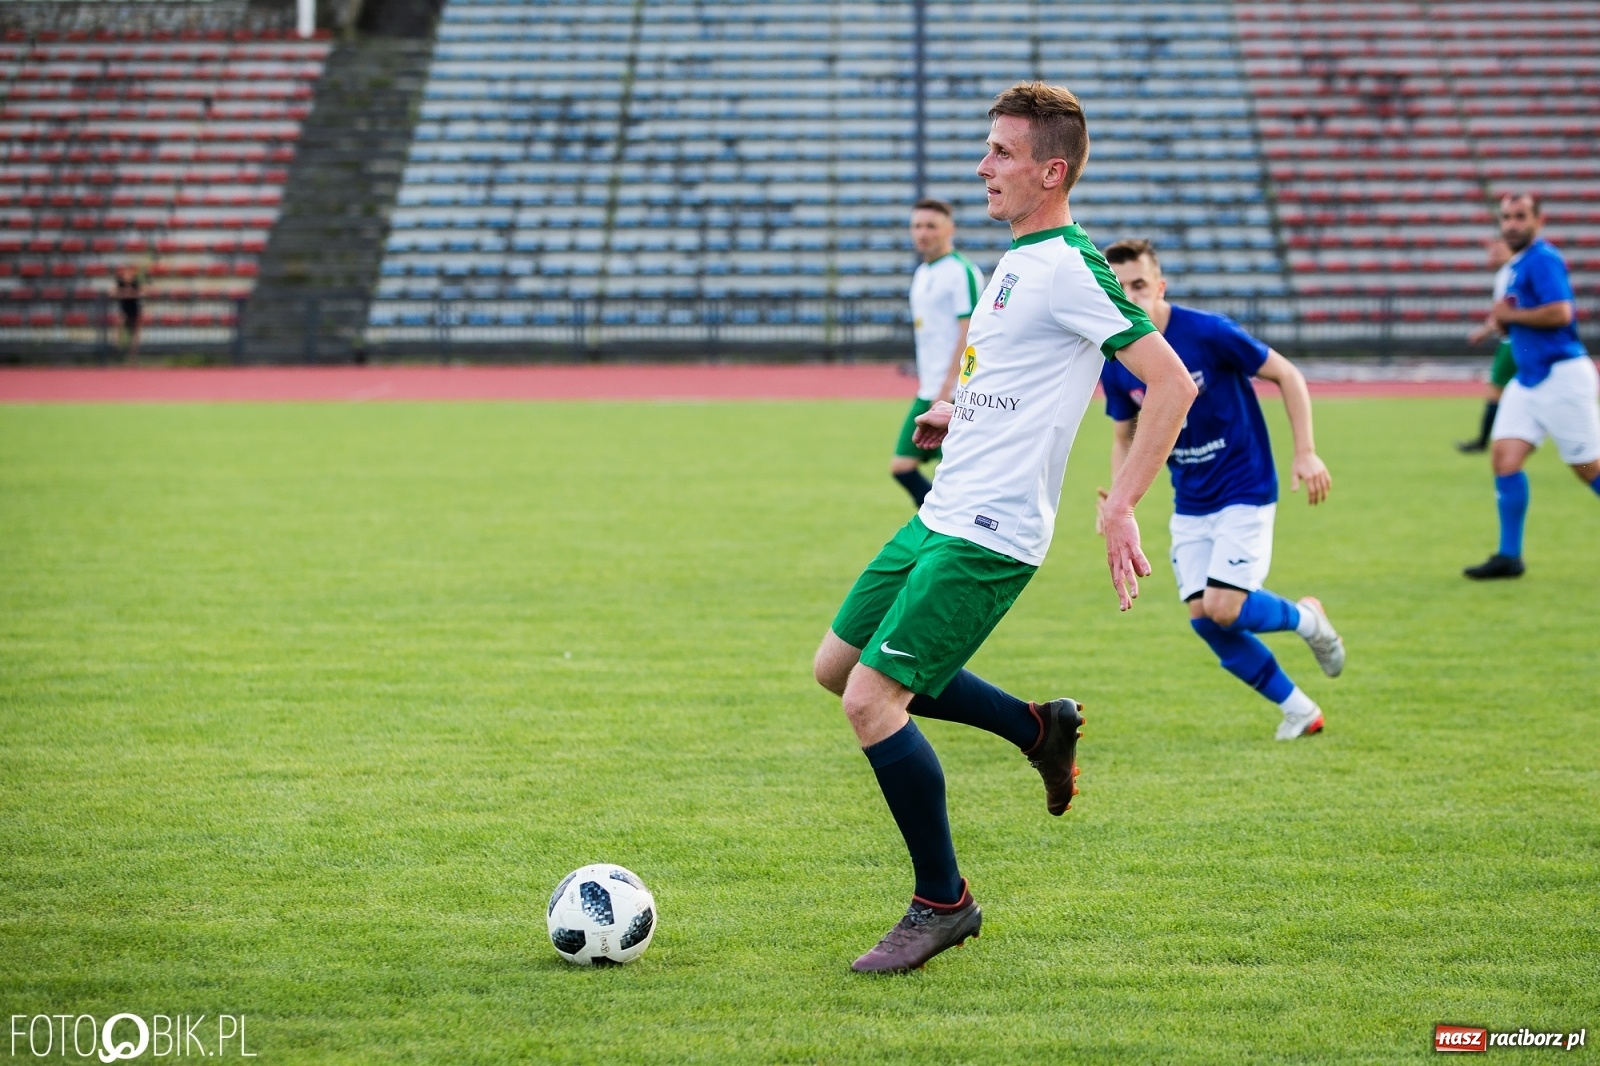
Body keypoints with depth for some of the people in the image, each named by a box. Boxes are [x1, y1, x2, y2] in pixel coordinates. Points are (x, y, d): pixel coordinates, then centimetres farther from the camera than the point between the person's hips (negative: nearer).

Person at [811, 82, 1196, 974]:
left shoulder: (1071, 266, -15)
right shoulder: (1018, 261, 14)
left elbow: (1173, 383, -20)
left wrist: (1122, 508, -23)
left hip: (987, 537, -10)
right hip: (941, 515, 10)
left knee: (873, 699, -13)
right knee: (839, 666, 16)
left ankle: (943, 901, 3)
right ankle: (1038, 727, 23)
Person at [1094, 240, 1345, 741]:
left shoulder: (1208, 333, -19)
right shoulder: (1114, 363, -4)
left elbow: (1287, 376, -9)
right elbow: (1125, 436, 12)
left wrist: (1305, 453, -15)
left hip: (1245, 490, -5)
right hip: (1189, 504, 6)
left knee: (1223, 608, -18)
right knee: (1203, 617, -3)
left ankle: (1306, 617, 15)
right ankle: (1298, 709, 15)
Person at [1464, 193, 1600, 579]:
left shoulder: (1542, 259, -13)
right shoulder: (1518, 265, 16)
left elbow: (1560, 313, -25)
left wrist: (1510, 315, -12)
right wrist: (1504, 319, 2)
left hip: (1561, 377, -9)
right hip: (1529, 377, 9)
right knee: (1504, 456, -3)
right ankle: (1509, 556, 0)